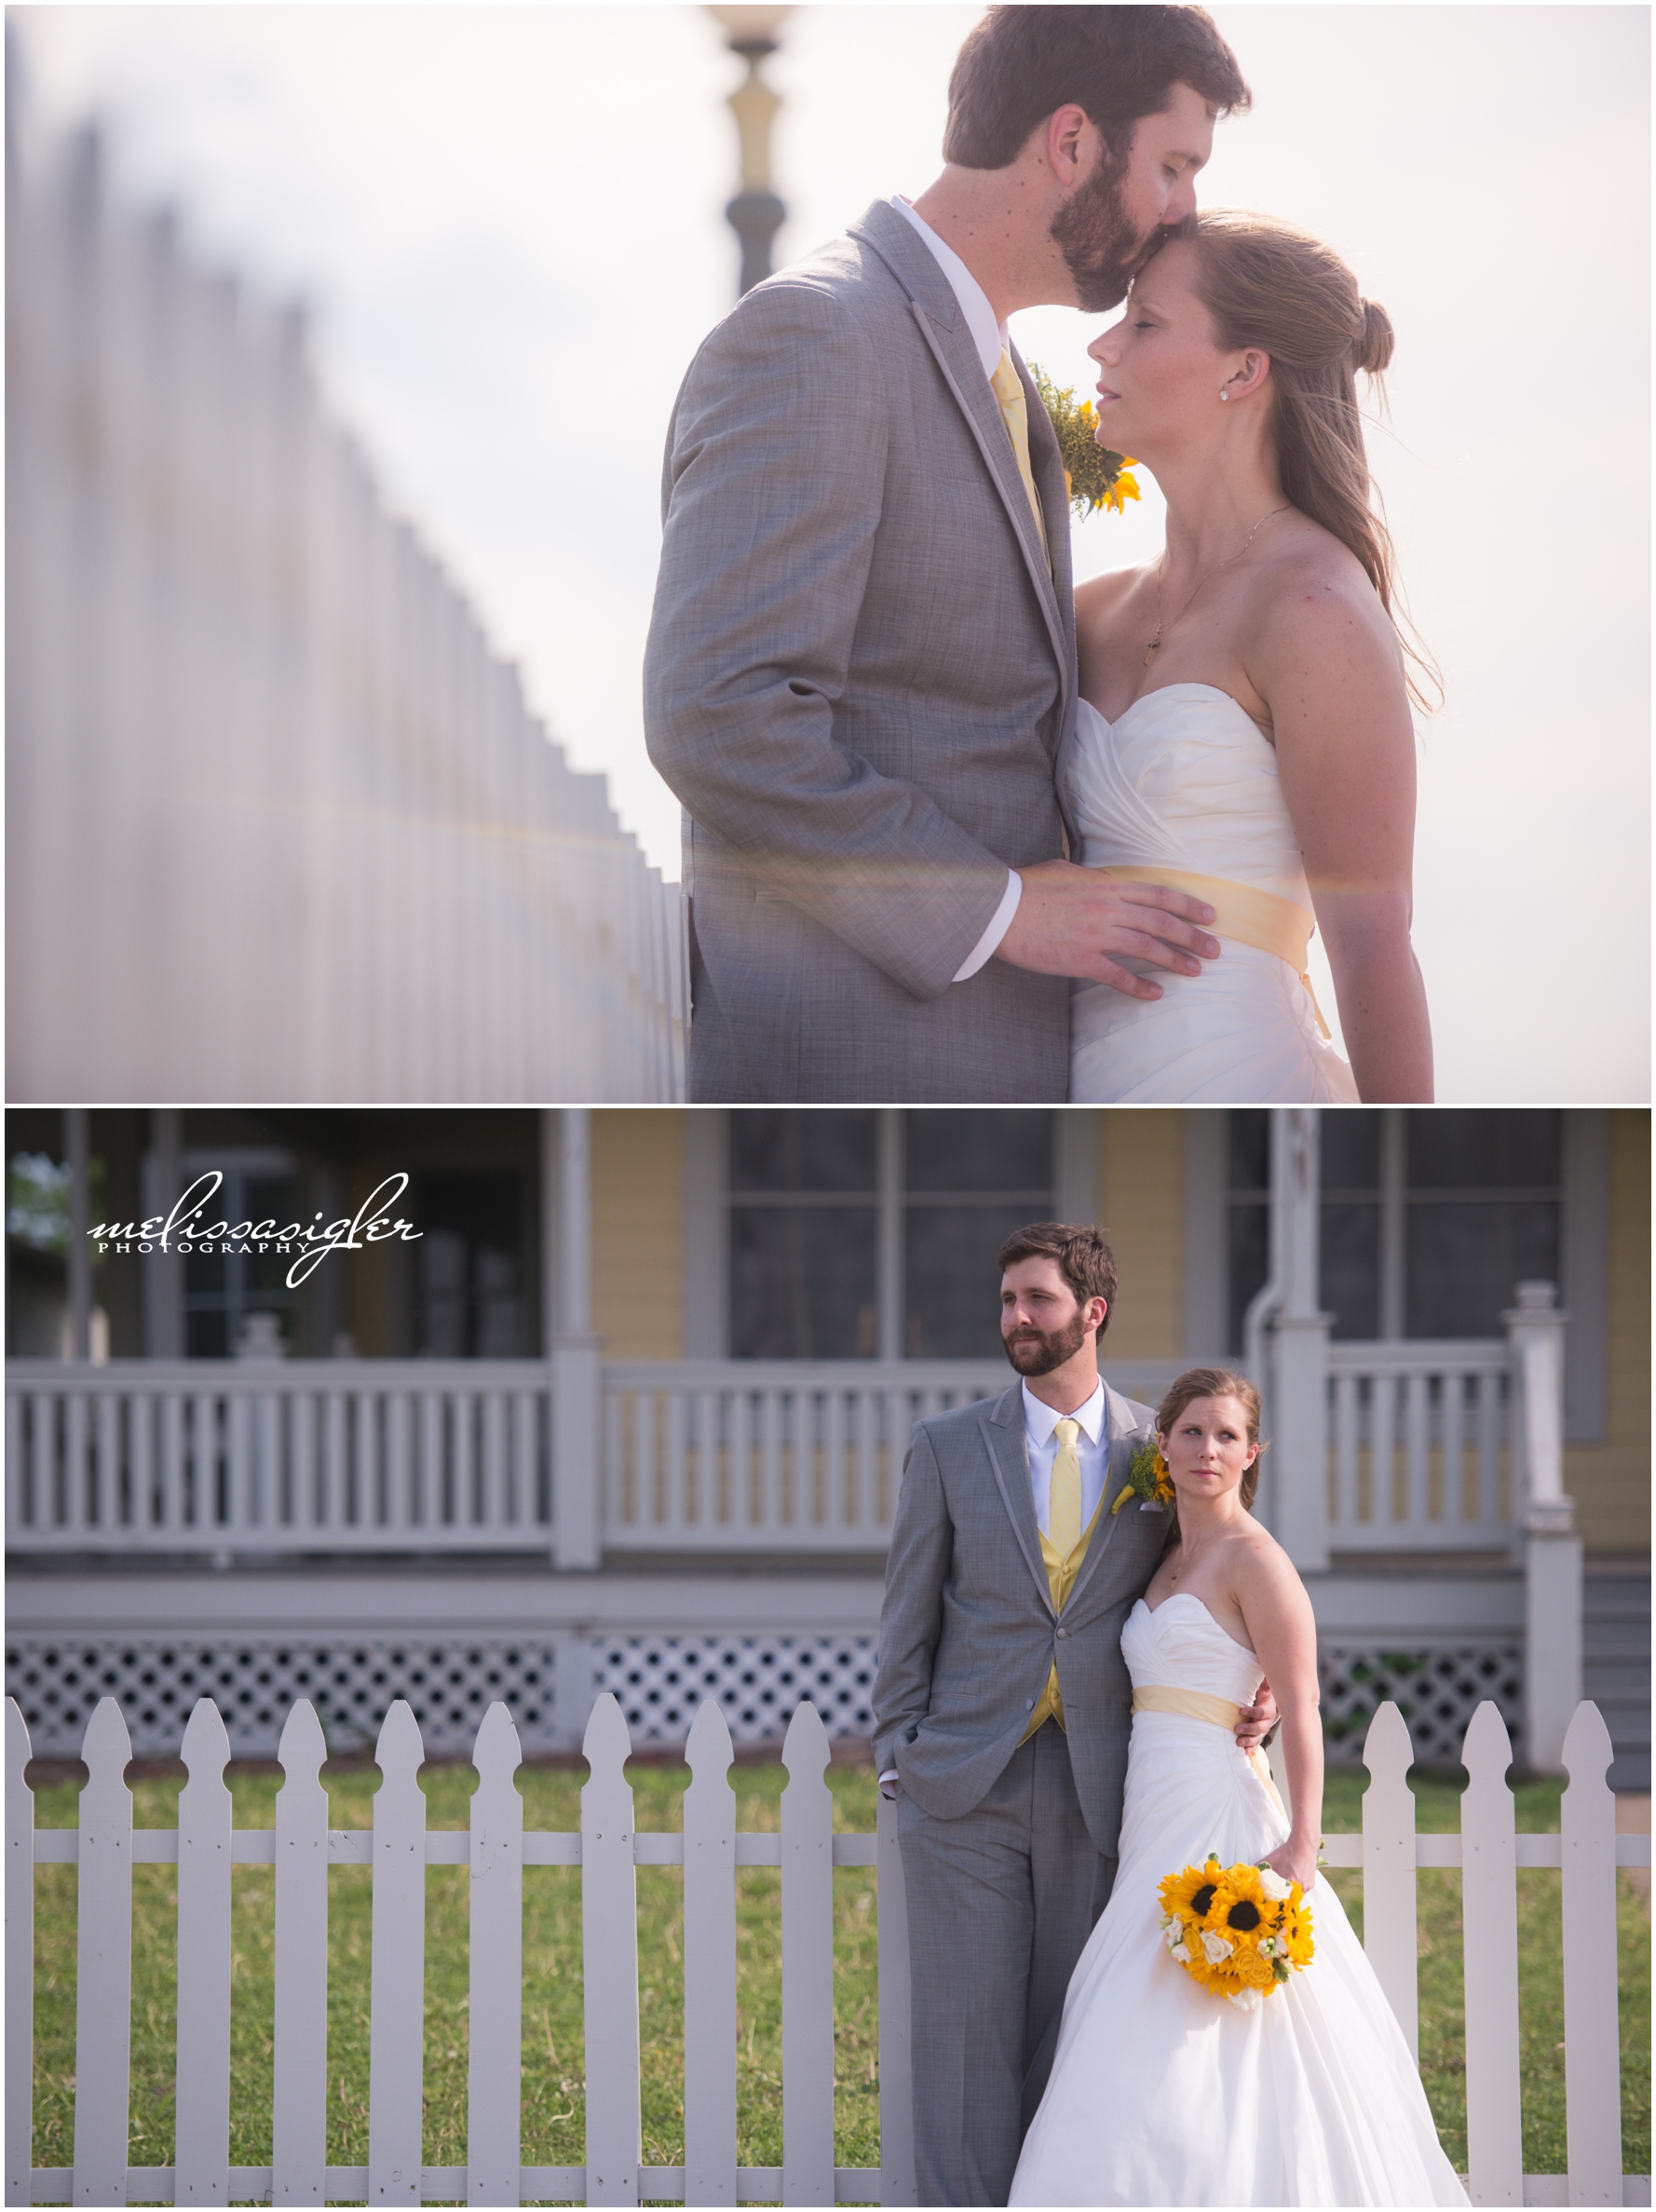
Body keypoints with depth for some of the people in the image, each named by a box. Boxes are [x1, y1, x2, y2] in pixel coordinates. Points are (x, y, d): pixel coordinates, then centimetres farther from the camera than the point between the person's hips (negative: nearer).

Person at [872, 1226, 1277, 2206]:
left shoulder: (1158, 1449, 5)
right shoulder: (949, 1448, 5)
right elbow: (909, 1620, 7)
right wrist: (898, 1758, 1)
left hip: (1097, 1792, 0)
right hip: (967, 1790, 0)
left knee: (1071, 2036, 4)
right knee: (965, 2028, -1)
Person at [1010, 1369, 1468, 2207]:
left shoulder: (1254, 1559, -8)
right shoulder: (1169, 1560, 16)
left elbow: (1300, 1710, -14)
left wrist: (1302, 1845, -24)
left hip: (1216, 1815, -8)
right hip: (1157, 1820, 8)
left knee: (1192, 2060, -11)